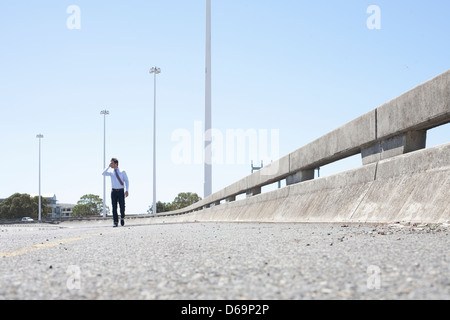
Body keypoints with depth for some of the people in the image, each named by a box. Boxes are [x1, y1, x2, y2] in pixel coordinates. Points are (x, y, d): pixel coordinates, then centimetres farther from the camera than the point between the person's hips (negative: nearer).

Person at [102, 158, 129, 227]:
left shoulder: (122, 172, 3)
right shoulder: (111, 172, 8)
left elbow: (126, 181, 5)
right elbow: (104, 173, -10)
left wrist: (127, 190, -4)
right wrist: (108, 166, -8)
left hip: (121, 191, -2)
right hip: (114, 191, 2)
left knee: (122, 206, -6)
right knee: (114, 207, -4)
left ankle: (122, 218, 21)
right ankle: (115, 222, -1)